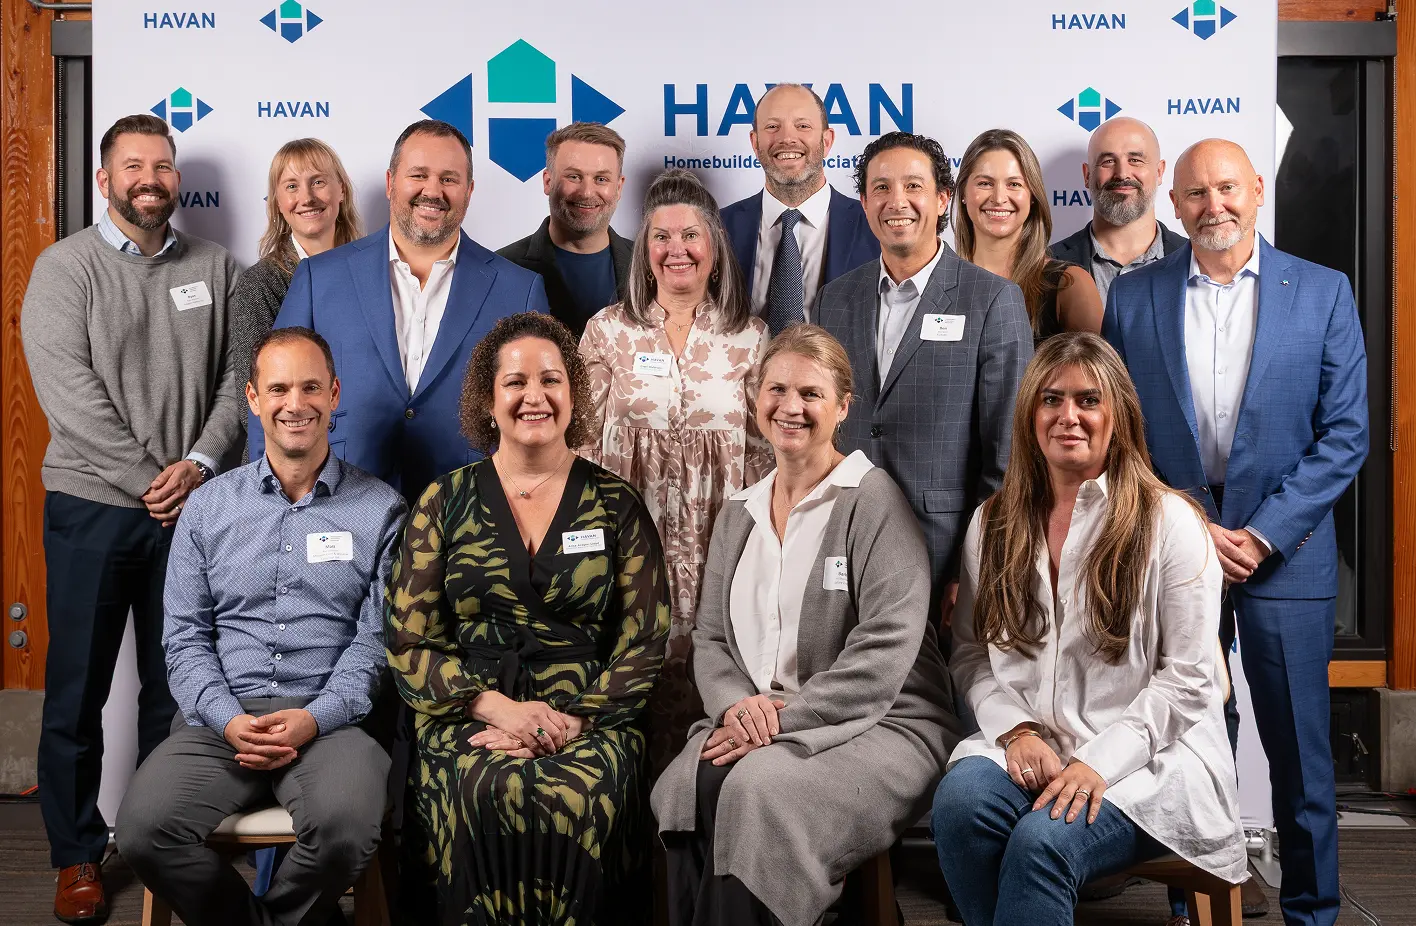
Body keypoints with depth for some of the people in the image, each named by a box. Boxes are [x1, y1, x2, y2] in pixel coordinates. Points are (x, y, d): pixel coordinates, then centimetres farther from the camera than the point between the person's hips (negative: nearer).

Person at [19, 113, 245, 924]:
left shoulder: (216, 269, 8)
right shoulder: (66, 268, 0)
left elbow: (238, 377, 3)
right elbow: (68, 391, -10)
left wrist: (198, 465, -12)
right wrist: (147, 481, -14)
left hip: (190, 508, 2)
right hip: (92, 507, -2)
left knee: (177, 687, 9)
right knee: (78, 689, 4)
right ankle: (78, 856, 18)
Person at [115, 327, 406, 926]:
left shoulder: (379, 510, 6)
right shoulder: (209, 505, 13)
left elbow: (377, 638, 1)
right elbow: (185, 636, 9)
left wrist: (314, 718, -14)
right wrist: (228, 719, -9)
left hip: (332, 718, -2)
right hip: (223, 717, 2)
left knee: (347, 825, -32)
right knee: (145, 828, -25)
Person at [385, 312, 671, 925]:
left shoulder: (616, 505, 10)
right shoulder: (445, 502, 11)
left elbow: (644, 642, 5)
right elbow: (409, 642, 6)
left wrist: (571, 720, -10)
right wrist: (500, 707, -9)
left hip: (588, 721, 0)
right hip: (469, 716, 0)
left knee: (581, 798, -32)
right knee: (486, 796, -32)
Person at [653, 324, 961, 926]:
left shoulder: (873, 499, -5)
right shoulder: (738, 515, 16)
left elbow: (884, 651, -13)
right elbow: (710, 638, 16)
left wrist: (784, 723, -17)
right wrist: (736, 703, -6)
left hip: (879, 725, -5)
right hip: (756, 722, 5)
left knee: (758, 788, -32)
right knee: (687, 785, -26)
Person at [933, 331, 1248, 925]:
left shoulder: (1169, 522, -2)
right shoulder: (993, 525, 12)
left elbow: (1188, 677, -6)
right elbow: (971, 654, 11)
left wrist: (1100, 761, -16)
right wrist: (1016, 730, -8)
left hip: (1147, 758, -3)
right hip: (1026, 746, 4)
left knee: (1043, 841, -33)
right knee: (958, 802, -29)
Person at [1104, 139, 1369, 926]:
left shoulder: (1323, 292, 2)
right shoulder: (1133, 297, 5)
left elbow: (1345, 433, -1)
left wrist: (1264, 534, -10)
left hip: (1285, 552, -1)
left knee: (1299, 749, 5)